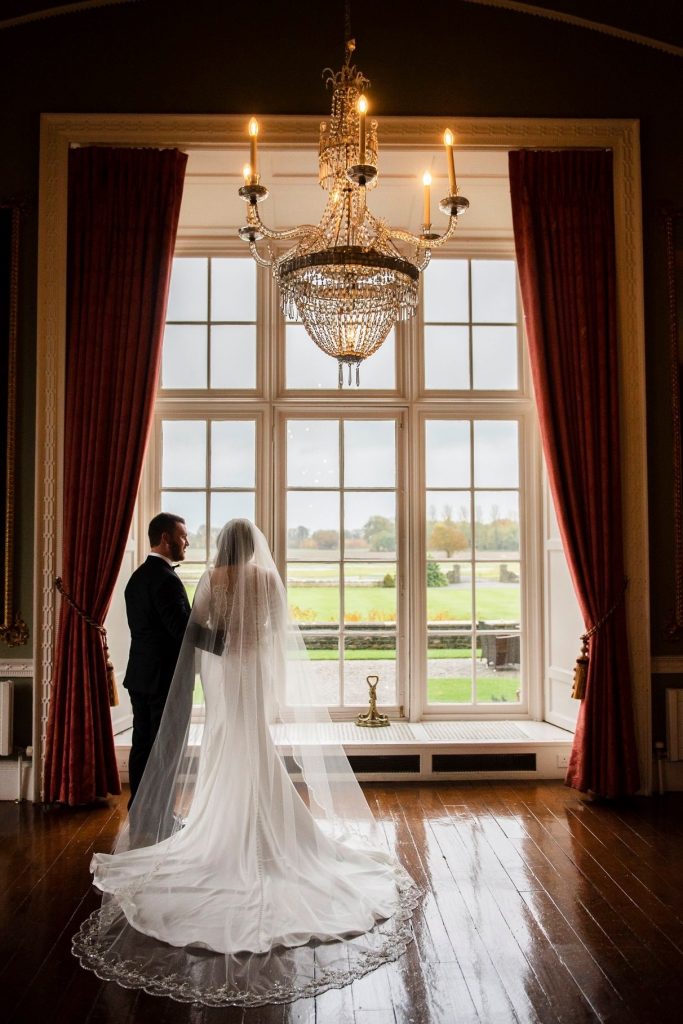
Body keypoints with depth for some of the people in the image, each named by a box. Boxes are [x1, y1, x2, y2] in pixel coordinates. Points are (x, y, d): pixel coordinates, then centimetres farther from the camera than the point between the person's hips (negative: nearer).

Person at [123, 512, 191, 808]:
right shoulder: (166, 579, -19)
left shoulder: (138, 576, 11)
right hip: (166, 677, -9)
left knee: (142, 743, 14)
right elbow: (184, 630, -23)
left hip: (140, 675, 9)